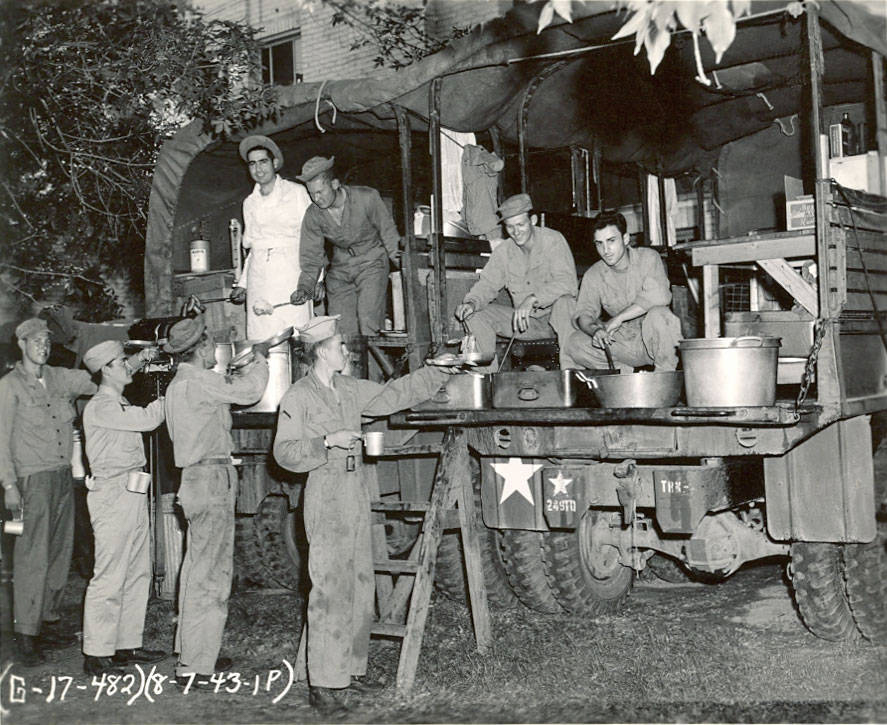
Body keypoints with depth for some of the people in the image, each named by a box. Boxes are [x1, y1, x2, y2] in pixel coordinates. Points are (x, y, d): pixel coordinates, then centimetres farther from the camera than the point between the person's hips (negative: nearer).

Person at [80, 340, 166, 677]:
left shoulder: (121, 405, 18)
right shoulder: (100, 406, -13)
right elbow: (147, 419, -21)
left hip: (133, 492, 10)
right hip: (112, 494, -10)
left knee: (138, 573, 12)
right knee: (109, 576, -7)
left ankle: (127, 644, 19)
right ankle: (96, 654, -1)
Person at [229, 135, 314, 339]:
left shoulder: (296, 192, 3)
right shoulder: (250, 203, 17)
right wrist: (242, 284, 15)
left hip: (290, 272, -4)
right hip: (259, 278, 4)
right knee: (261, 339, -4)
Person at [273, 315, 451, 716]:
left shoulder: (349, 389, 12)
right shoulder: (298, 397, -8)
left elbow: (393, 394, 23)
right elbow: (284, 452, -10)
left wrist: (439, 371, 23)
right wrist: (328, 441, -20)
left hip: (356, 491, 8)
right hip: (326, 495, -8)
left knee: (360, 585, 11)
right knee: (330, 590, -9)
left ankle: (351, 668, 21)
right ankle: (322, 685, -4)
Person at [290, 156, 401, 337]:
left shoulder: (367, 198, -18)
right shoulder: (313, 215, -9)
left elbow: (387, 228, -4)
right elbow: (311, 257, -3)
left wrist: (394, 253, -14)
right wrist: (305, 288, -15)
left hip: (372, 263, -3)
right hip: (340, 270, 3)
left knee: (367, 323, -19)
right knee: (342, 331, -3)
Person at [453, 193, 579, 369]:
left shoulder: (553, 240, -14)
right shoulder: (503, 251, 1)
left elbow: (566, 282, -27)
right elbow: (487, 285, 3)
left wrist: (533, 299, -40)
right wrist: (471, 303, -21)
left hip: (555, 317, -4)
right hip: (525, 321, 5)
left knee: (563, 301, -37)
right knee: (475, 314, -9)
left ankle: (570, 371, -34)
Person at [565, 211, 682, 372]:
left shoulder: (648, 258, -9)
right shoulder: (593, 275, 1)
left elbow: (658, 296, -26)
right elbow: (583, 313, -7)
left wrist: (618, 318, -26)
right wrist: (595, 330, -32)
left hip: (654, 338, -3)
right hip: (623, 341, 3)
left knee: (657, 314, -36)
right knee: (575, 342, -17)